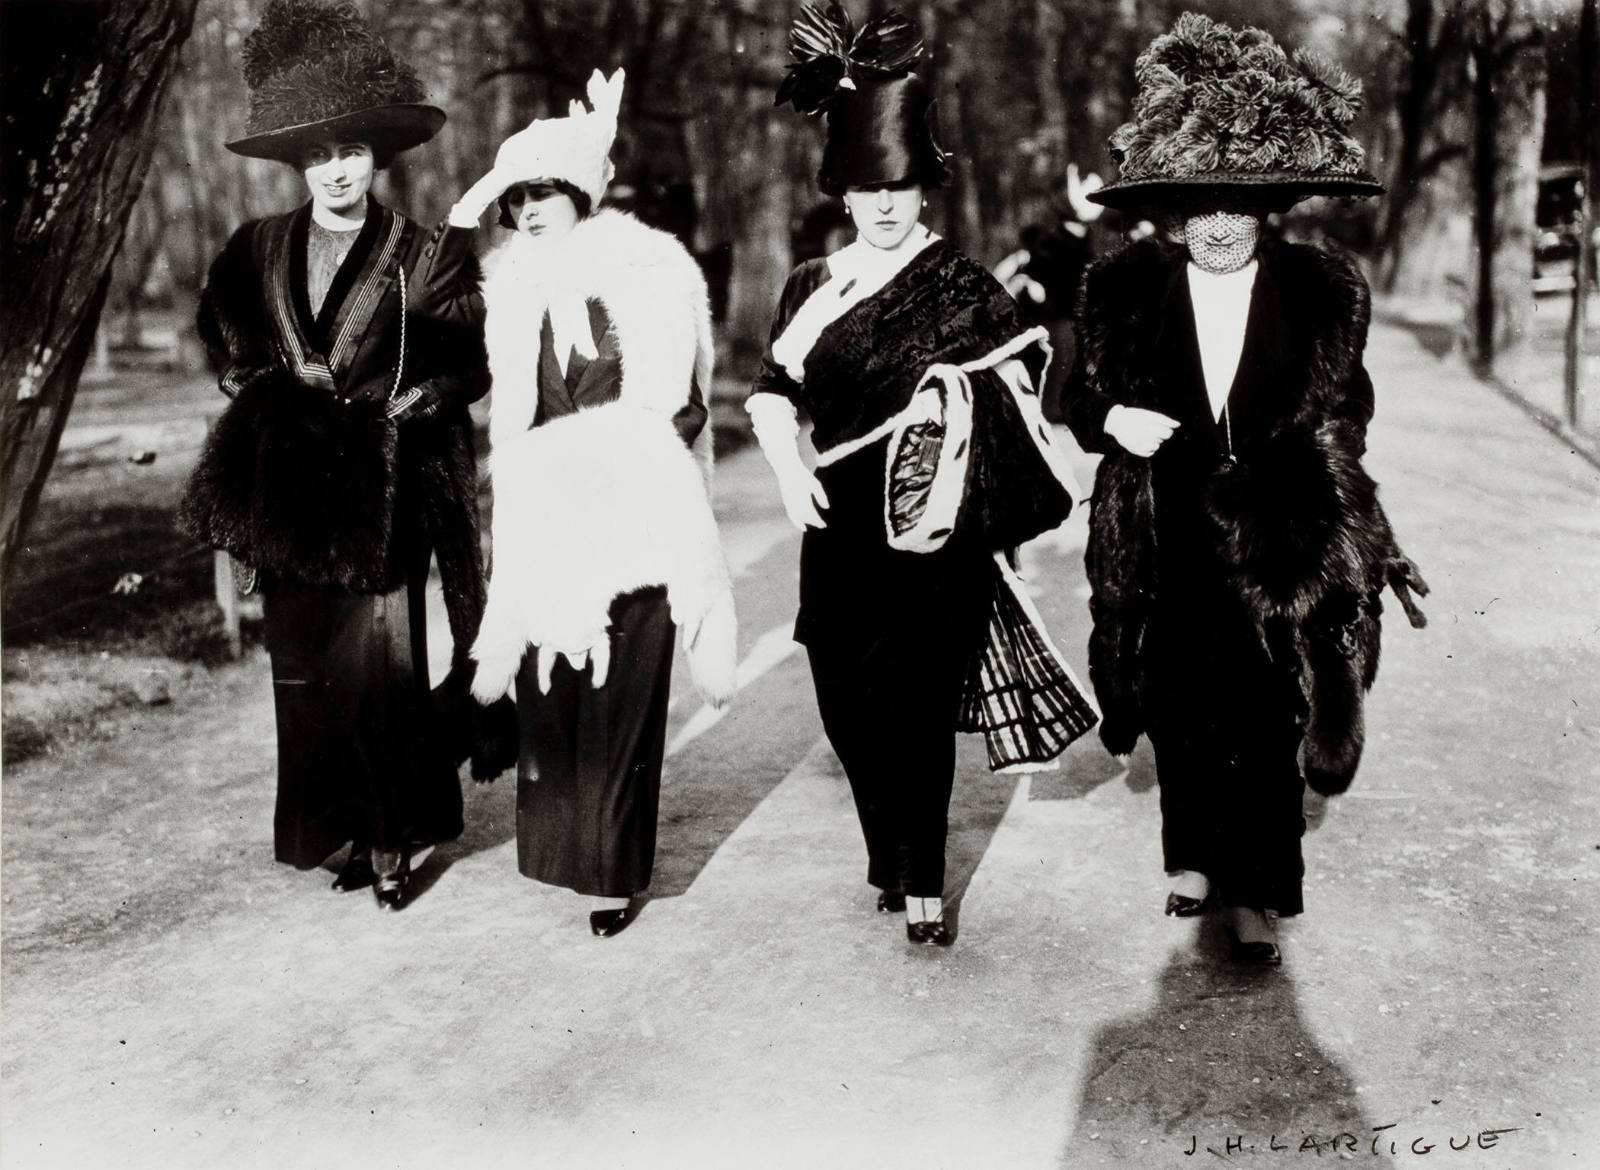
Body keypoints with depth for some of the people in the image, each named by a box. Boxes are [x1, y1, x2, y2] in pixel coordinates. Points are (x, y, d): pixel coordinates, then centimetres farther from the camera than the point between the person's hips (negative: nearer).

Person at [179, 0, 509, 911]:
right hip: (291, 495, 4)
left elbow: (468, 367, -1)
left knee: (380, 663, -7)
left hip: (384, 494, -4)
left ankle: (393, 838, 4)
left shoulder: (426, 257, 0)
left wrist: (384, 410, -10)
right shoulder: (257, 253, 11)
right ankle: (336, 827, 18)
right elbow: (231, 355, 19)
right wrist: (286, 398, 2)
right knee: (303, 670, 6)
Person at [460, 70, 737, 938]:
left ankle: (618, 873, 8)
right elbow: (509, 419, 16)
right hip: (546, 524, 4)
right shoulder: (514, 287, 9)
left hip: (630, 520, -4)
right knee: (548, 696, 4)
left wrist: (575, 447, -8)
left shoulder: (649, 272, -4)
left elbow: (673, 412, -7)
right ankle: (562, 849, 19)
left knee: (621, 701, -2)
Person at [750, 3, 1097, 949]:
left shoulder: (960, 285, -1)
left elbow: (1024, 366, -5)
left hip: (931, 532, -4)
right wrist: (787, 465, -10)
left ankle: (921, 881, 8)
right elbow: (774, 391, 6)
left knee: (913, 701, -6)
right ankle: (891, 856, 28)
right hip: (840, 526, 4)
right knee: (849, 704, 8)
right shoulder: (812, 286, 10)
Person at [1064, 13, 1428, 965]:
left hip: (1275, 549, -1)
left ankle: (1256, 894, 8)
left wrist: (1358, 551, 7)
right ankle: (1195, 859, 32)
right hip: (1167, 547, 2)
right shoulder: (1127, 288, 2)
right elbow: (1081, 394, 9)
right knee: (1177, 711, 12)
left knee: (1262, 718, -3)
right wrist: (1114, 419, -14)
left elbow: (1341, 421, 9)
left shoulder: (1322, 293, 1)